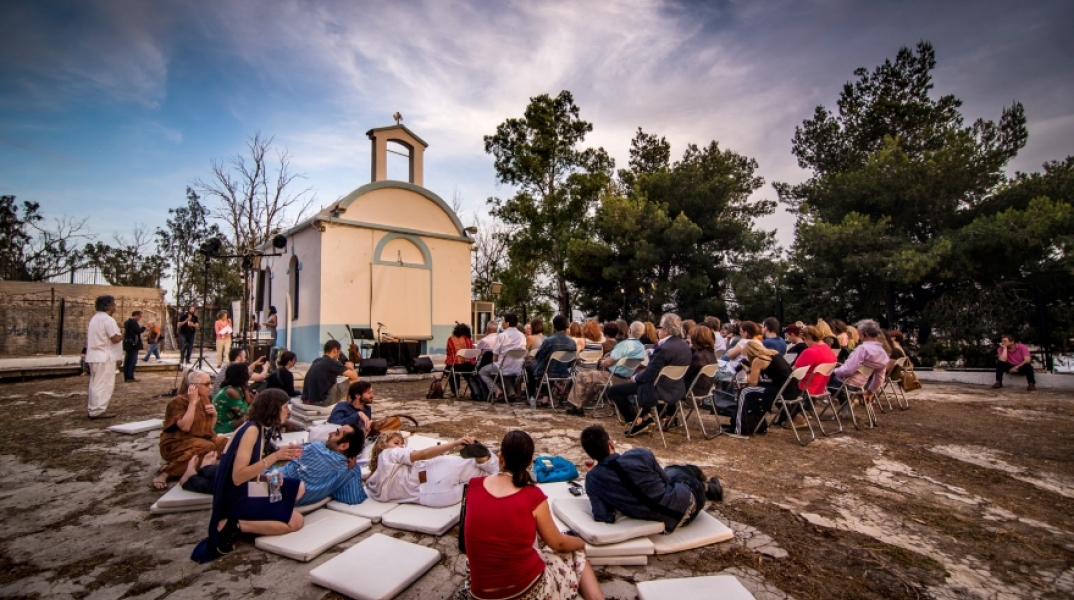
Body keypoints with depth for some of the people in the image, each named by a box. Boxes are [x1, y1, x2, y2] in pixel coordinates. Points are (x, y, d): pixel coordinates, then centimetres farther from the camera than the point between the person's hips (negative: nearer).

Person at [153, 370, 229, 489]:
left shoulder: (204, 399, 7)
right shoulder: (177, 402, -14)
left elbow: (210, 427, 17)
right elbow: (185, 427, -28)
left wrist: (214, 414, -5)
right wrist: (192, 402, -25)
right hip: (177, 444, -7)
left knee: (226, 443, -16)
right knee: (207, 447, -34)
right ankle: (167, 471, -21)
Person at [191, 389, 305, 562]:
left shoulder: (260, 429, 9)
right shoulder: (251, 430, -18)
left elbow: (251, 473, 9)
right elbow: (238, 477, -25)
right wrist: (275, 456, -29)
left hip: (248, 490, 9)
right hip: (236, 497, -9)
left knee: (299, 488, 10)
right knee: (295, 521, -12)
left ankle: (256, 518, -1)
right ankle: (234, 526, -10)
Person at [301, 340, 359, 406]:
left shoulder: (317, 361, 13)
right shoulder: (332, 363, -10)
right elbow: (354, 376, -9)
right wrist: (350, 368, 12)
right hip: (322, 401, -9)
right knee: (354, 381, -1)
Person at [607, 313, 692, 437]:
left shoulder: (664, 348, -27)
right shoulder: (685, 345, 1)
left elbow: (649, 375, -23)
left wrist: (635, 378, -5)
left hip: (660, 390, -10)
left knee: (613, 391, -2)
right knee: (639, 382, 35)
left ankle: (638, 422, 6)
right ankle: (645, 417, 30)